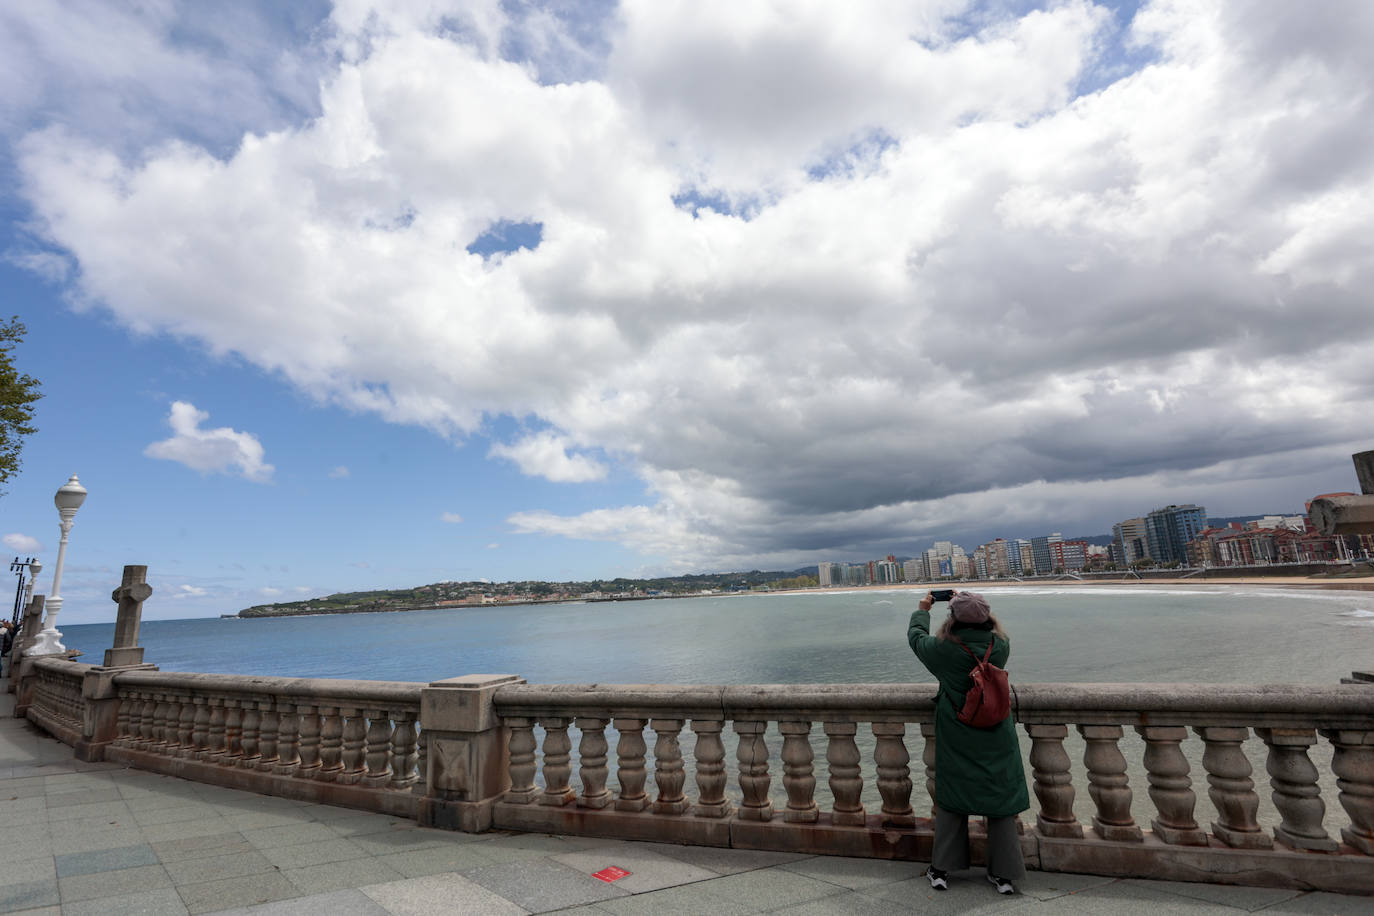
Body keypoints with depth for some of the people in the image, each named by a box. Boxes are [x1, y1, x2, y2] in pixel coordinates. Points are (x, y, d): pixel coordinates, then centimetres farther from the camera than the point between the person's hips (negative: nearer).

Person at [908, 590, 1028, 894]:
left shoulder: (944, 649, -18)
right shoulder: (1001, 646, -12)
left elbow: (915, 636, 3)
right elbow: (984, 629, 12)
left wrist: (922, 610, 21)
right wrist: (965, 604, 23)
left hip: (955, 740, -1)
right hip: (996, 740, 1)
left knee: (951, 801, 13)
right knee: (1000, 801, 13)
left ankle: (941, 869, 21)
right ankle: (1004, 874, 21)